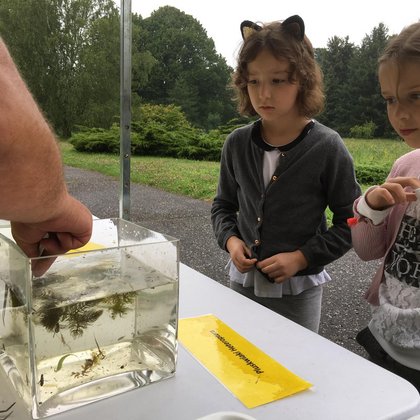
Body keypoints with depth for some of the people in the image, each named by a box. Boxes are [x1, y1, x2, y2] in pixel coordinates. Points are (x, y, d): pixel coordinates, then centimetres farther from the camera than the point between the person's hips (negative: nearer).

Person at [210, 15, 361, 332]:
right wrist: (230, 240, -9)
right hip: (243, 281, 4)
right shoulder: (237, 143, -4)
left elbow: (351, 221, -8)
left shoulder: (327, 147, -14)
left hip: (298, 289, -3)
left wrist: (302, 257, -16)